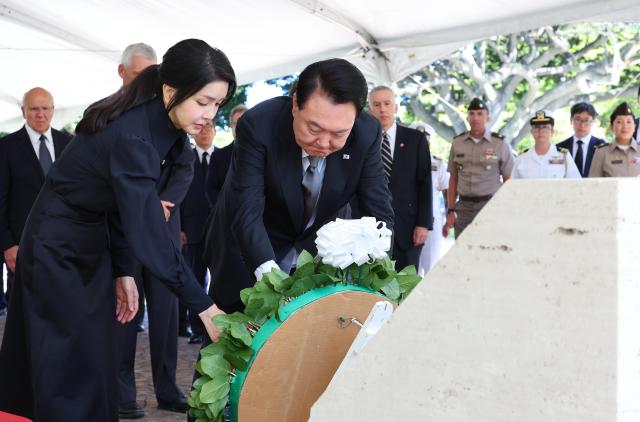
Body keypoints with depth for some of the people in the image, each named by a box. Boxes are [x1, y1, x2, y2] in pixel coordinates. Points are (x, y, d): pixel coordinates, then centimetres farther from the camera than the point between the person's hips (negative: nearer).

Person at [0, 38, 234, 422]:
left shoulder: (158, 124, -4)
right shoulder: (131, 136, -31)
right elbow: (149, 233, -35)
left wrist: (122, 271, 2)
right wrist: (203, 306, -33)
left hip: (91, 245, 8)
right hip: (58, 247, -8)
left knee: (95, 363, 12)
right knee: (72, 373, -3)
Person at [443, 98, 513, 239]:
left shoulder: (500, 144, 0)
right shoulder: (457, 143, 8)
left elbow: (508, 181, 2)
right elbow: (453, 179, 12)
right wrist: (451, 211, 6)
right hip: (464, 206, 3)